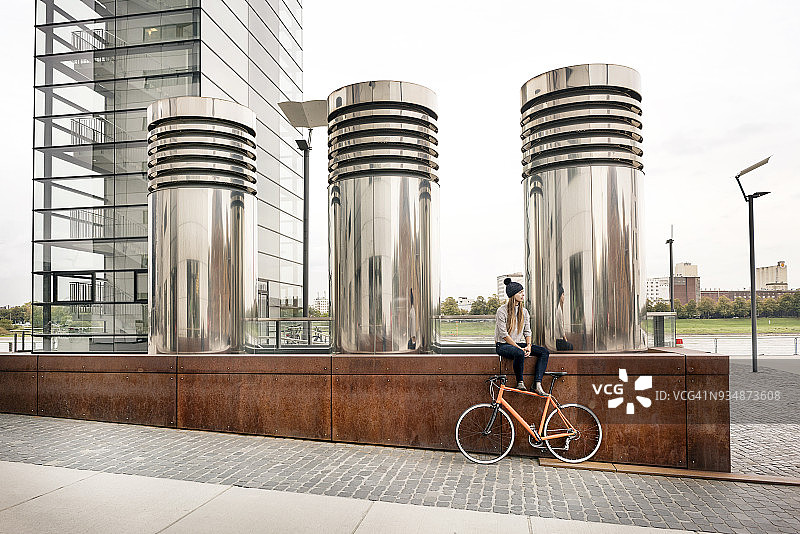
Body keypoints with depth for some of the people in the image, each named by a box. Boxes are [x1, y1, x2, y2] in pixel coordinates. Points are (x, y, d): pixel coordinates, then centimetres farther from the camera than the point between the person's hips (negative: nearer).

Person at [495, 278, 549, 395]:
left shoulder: (524, 312, 10)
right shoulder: (502, 310, -10)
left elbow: (527, 331, 10)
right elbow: (504, 334, -15)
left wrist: (528, 345, -9)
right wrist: (519, 347, -19)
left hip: (518, 344, 7)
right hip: (503, 345, -7)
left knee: (544, 352, -12)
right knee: (519, 353, -38)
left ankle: (537, 384, -19)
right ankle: (520, 383, -19)